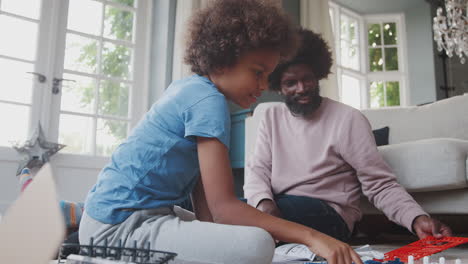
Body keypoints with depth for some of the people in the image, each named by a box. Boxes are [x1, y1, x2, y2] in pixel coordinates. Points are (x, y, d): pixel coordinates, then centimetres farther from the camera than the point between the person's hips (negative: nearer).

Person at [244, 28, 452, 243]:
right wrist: (263, 201, -21)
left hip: (329, 215, -4)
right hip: (276, 207, 4)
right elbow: (257, 169, 2)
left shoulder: (349, 119, -2)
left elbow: (380, 185, -4)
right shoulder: (271, 117, 13)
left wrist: (417, 218, -22)